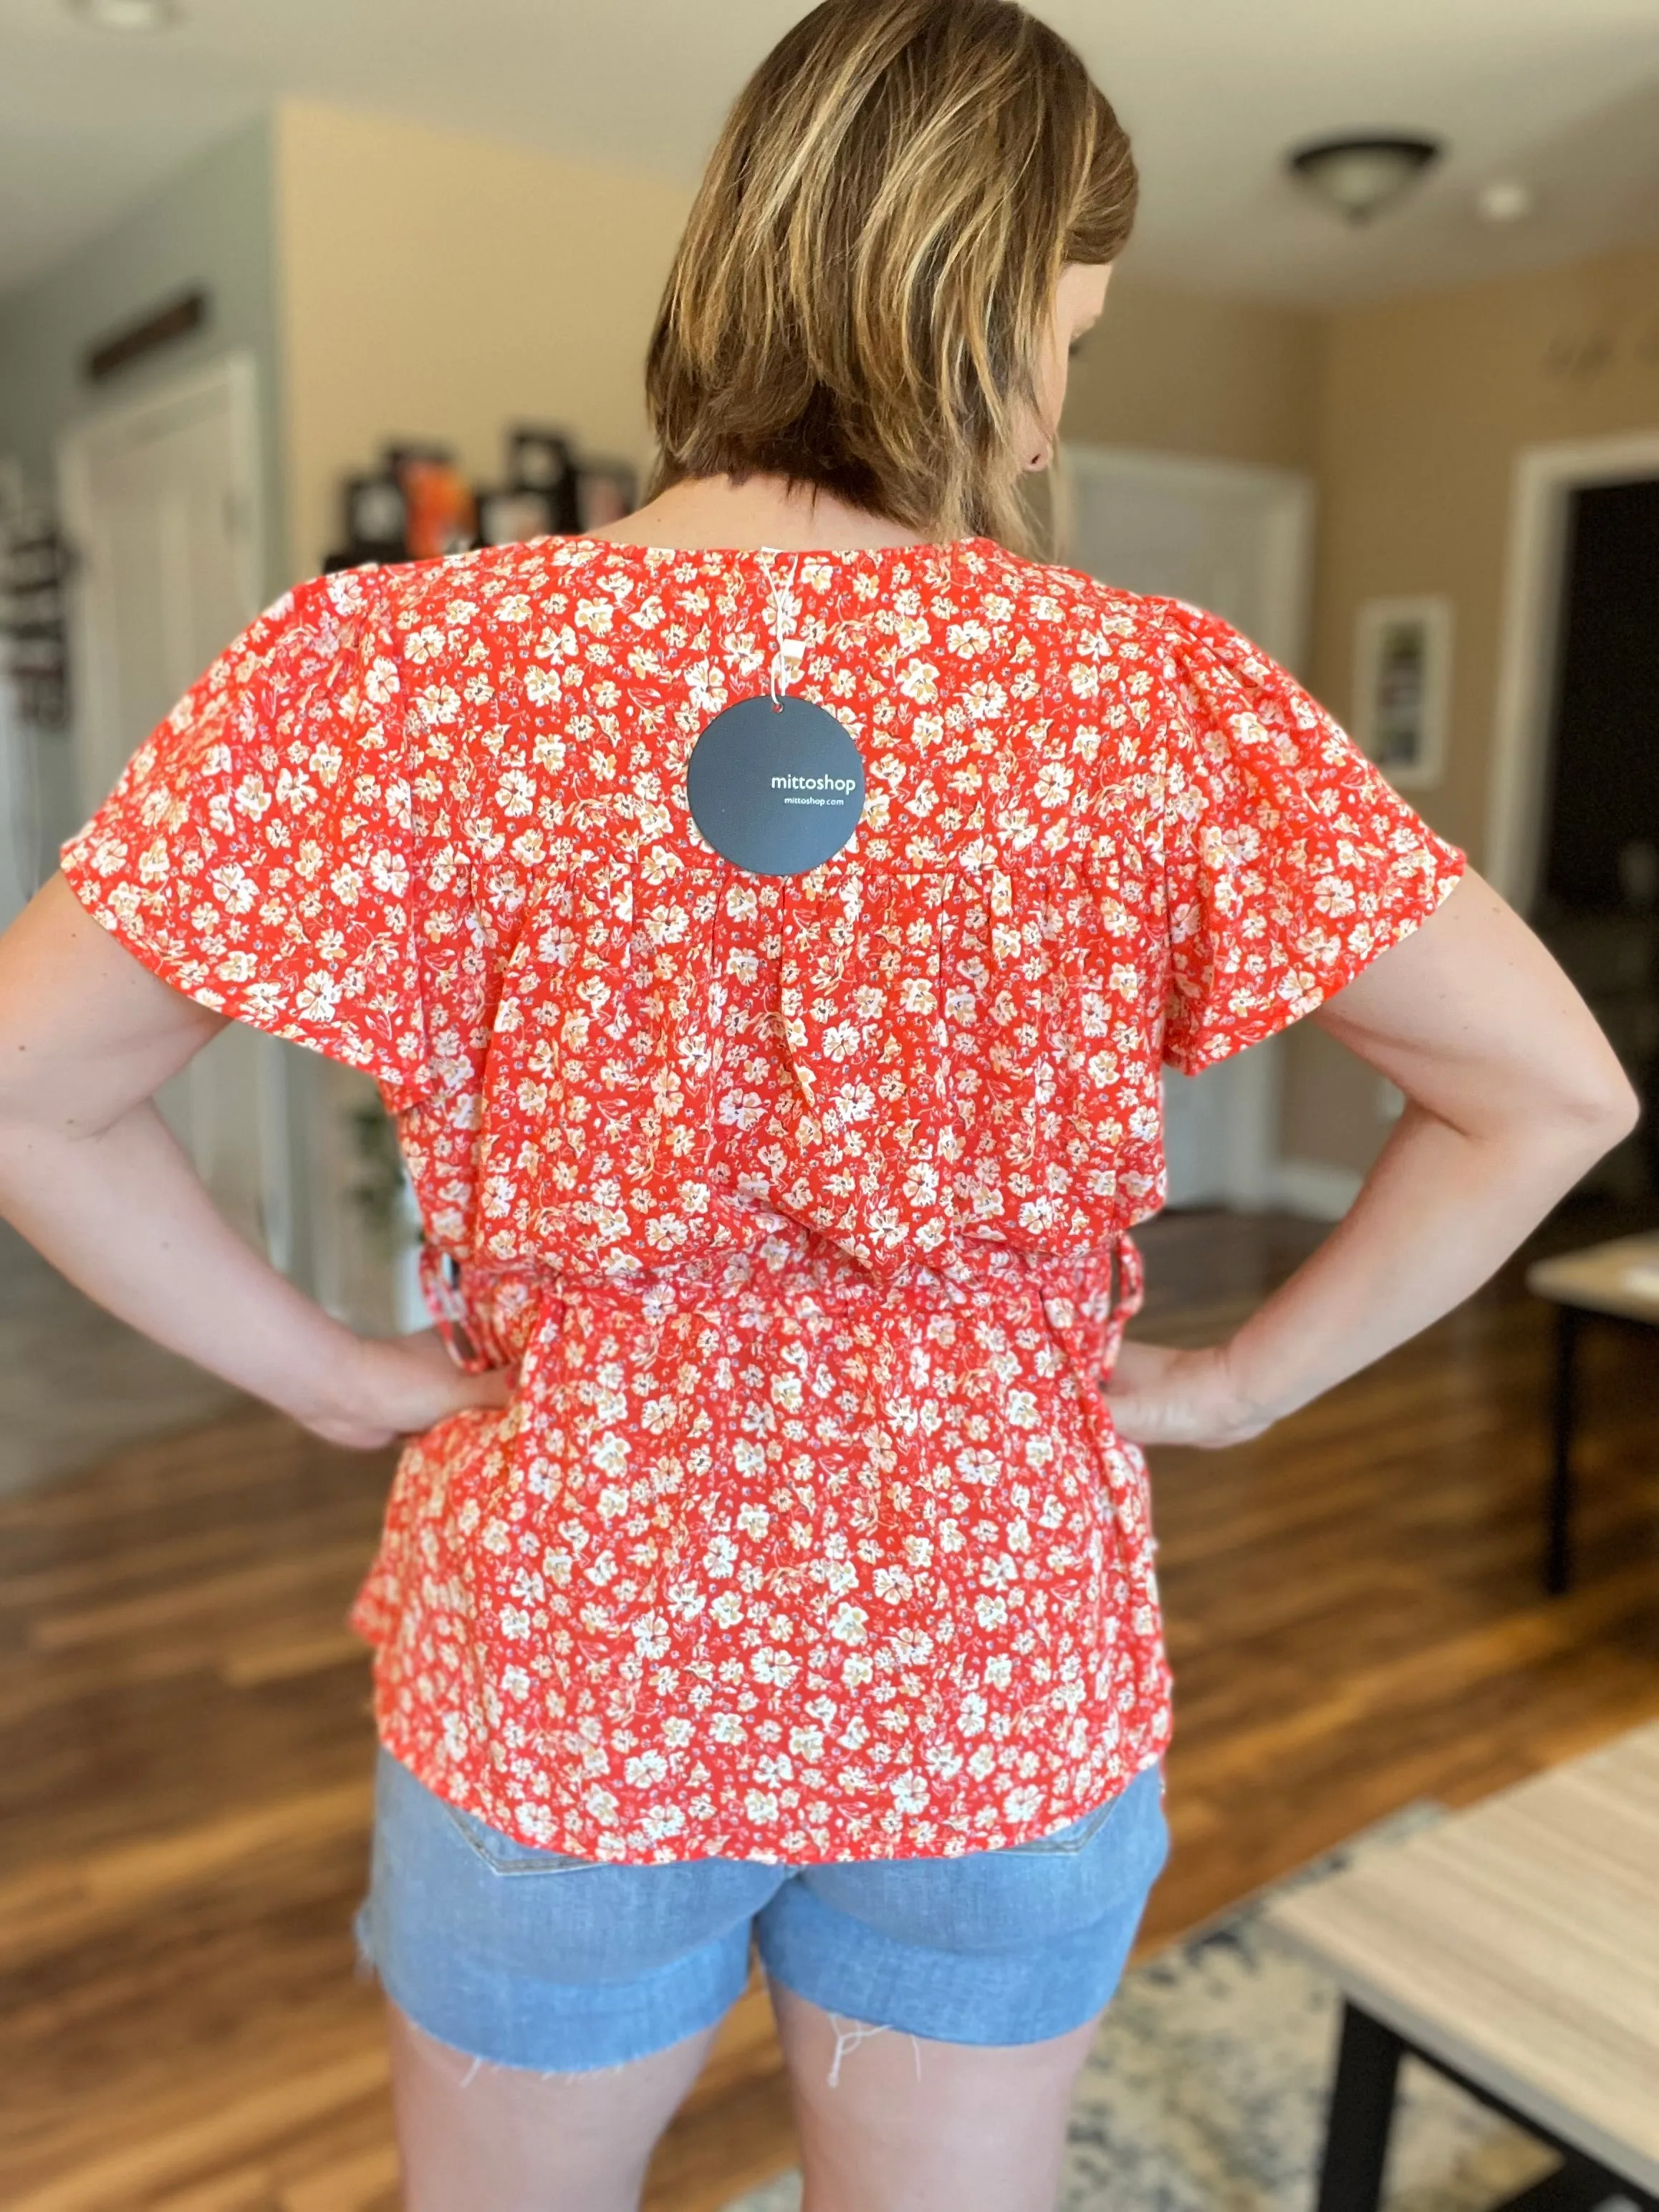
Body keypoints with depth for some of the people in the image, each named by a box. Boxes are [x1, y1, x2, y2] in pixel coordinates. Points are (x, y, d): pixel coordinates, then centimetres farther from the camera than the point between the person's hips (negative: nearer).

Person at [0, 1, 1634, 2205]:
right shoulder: (1157, 696, -14)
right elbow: (1551, 1091, -10)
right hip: (1005, 1679, 1)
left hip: (560, 1647, 0)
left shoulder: (418, 668, -15)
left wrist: (326, 1370, -3)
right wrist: (1238, 1383, -3)